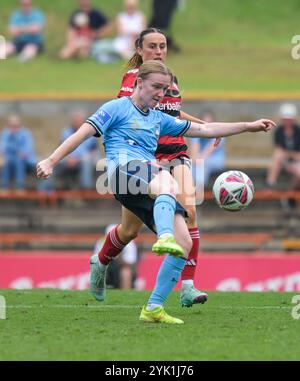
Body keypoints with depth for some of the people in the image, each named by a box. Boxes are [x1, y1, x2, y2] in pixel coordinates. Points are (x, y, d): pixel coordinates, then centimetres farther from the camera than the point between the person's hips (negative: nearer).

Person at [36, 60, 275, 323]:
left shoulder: (159, 119, 29)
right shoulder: (118, 108, 12)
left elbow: (204, 130, 32)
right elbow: (83, 134, 4)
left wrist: (249, 126, 30)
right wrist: (51, 162, -6)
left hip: (150, 188, 7)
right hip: (124, 169, -7)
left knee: (185, 245, -12)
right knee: (167, 181, -42)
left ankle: (154, 308, -7)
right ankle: (165, 237, -69)